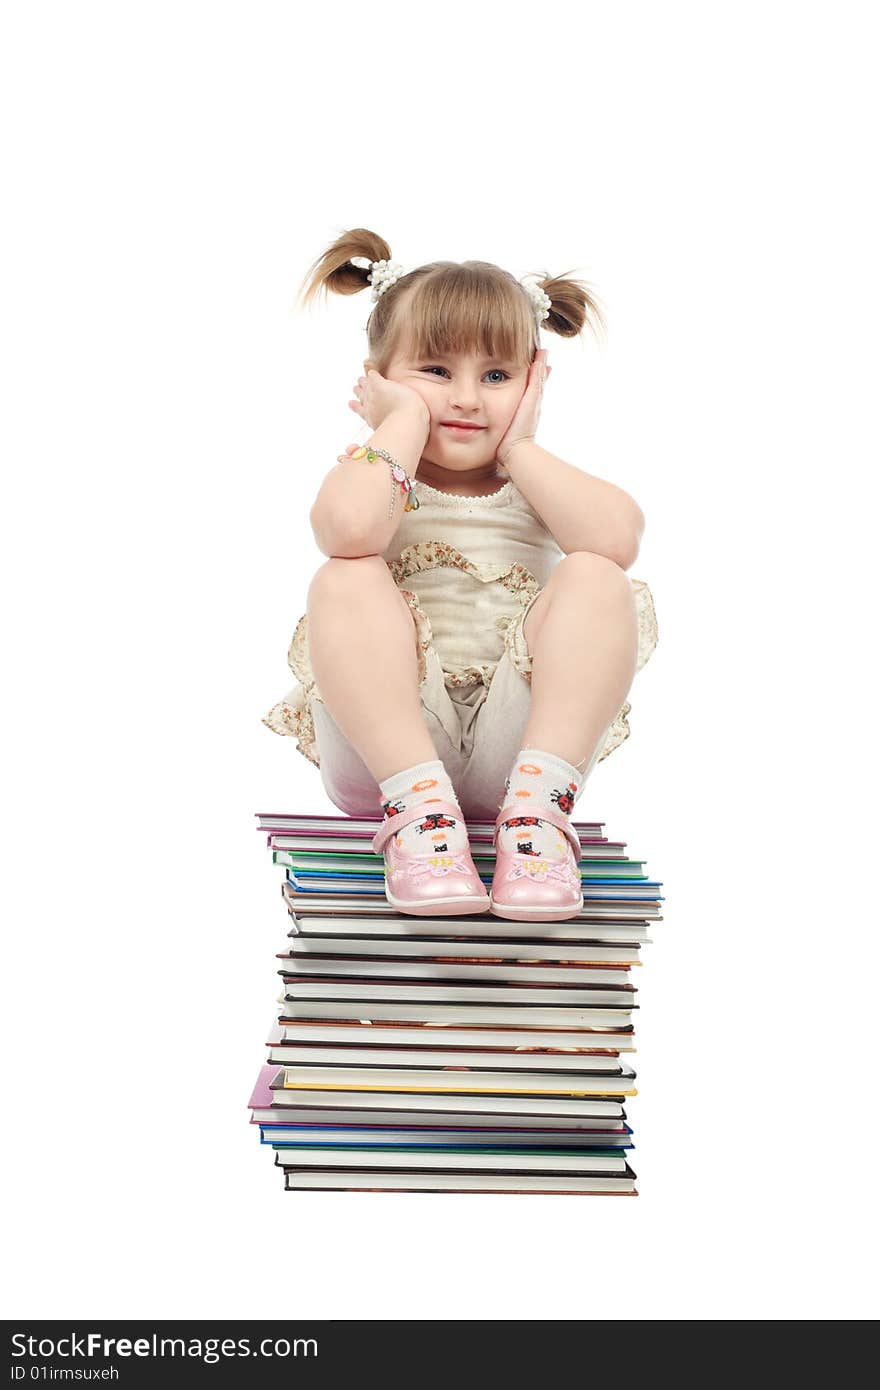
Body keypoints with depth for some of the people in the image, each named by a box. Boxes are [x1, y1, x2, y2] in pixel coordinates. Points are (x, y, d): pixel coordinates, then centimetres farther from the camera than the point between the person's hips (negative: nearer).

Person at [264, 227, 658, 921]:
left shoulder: (539, 482, 12)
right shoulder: (374, 473, 7)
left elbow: (617, 538, -15)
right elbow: (348, 530, -23)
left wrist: (517, 446, -3)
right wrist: (406, 420, -6)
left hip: (513, 746, 1)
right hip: (383, 749, -1)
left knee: (597, 579, -18)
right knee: (344, 581, -23)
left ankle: (540, 800, -28)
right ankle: (416, 805, -31)